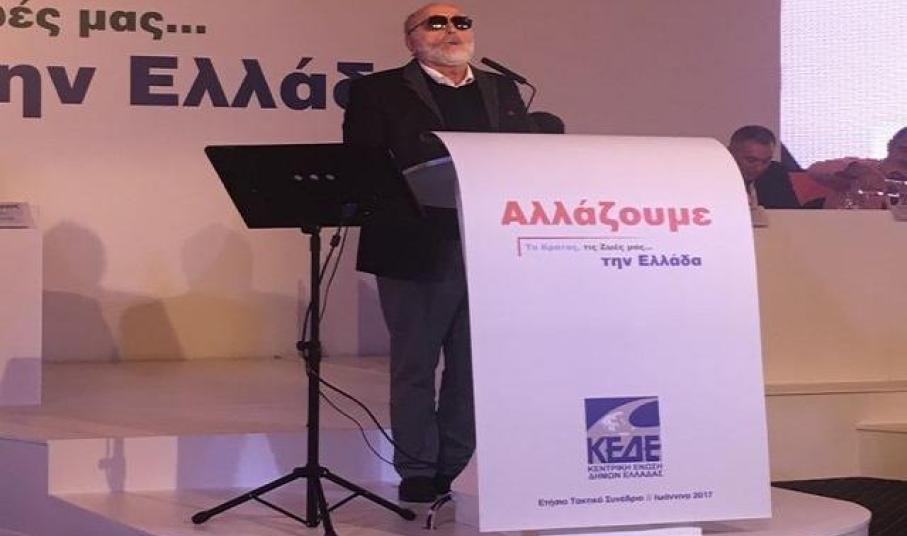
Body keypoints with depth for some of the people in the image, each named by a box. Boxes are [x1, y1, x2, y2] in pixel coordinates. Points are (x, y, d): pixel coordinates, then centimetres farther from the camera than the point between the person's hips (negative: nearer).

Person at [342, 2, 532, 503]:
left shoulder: (502, 90, 16)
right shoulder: (378, 92, 2)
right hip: (416, 251, -4)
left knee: (476, 367, 8)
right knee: (415, 366, 4)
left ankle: (449, 467, 19)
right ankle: (417, 473, 13)